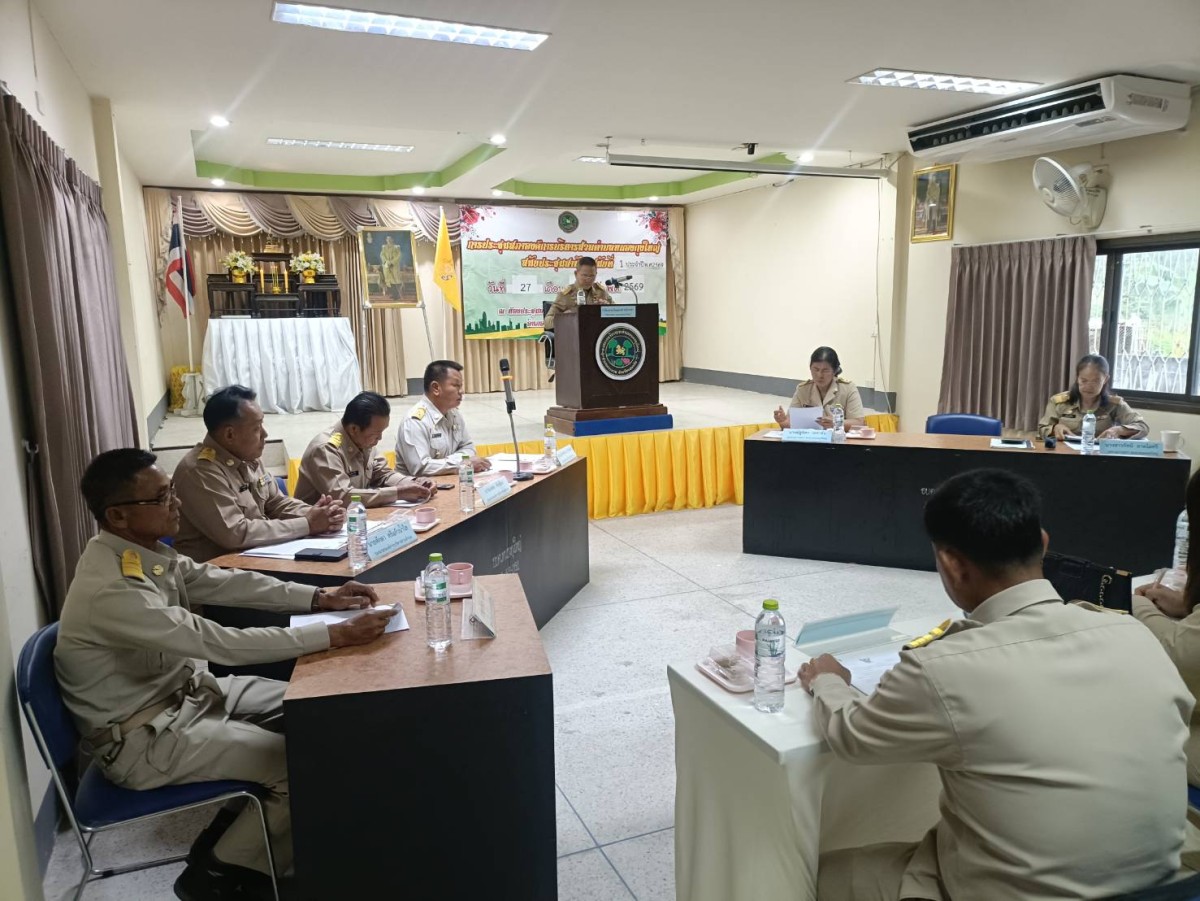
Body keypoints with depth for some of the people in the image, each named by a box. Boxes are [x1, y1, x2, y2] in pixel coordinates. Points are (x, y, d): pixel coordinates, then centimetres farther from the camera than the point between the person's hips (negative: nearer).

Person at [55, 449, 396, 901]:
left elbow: (224, 582, 2)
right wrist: (336, 635, -34)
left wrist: (320, 598, -7)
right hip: (143, 738, -9)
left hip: (184, 691, 9)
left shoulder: (144, 550, -4)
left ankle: (244, 827, 20)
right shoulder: (110, 589, -32)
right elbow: (224, 644, -35)